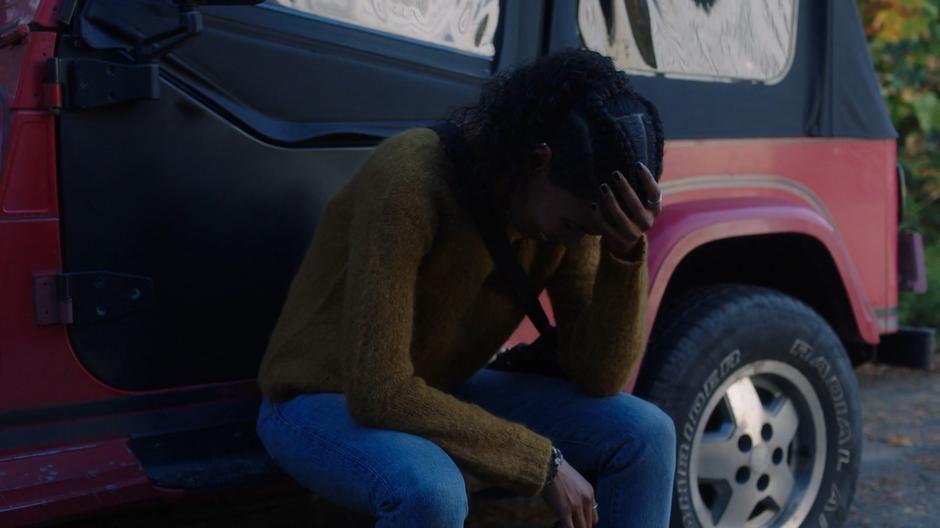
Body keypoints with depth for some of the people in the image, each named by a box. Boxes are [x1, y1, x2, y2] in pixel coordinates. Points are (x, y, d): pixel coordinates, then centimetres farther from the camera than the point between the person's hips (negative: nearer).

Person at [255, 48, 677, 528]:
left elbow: (597, 378, -11)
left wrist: (627, 255, -28)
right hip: (322, 401, -6)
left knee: (645, 436, -10)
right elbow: (377, 393, -34)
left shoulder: (570, 205, -11)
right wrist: (542, 462, -28)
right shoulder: (410, 182, -32)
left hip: (439, 392, 6)